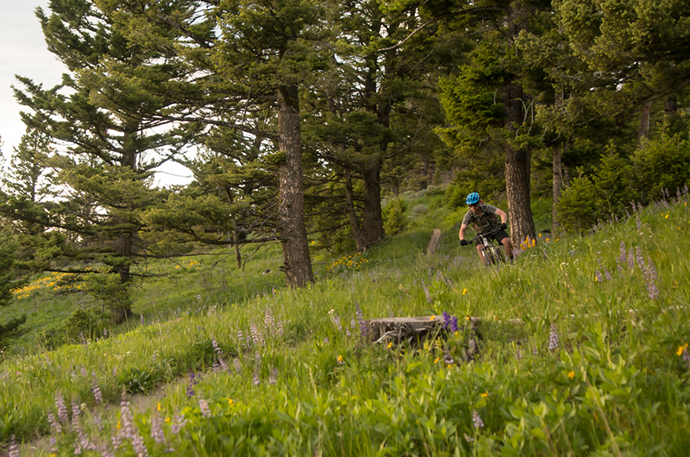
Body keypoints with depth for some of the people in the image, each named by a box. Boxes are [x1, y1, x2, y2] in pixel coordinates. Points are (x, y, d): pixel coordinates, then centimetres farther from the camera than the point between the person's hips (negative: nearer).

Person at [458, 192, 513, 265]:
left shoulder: (487, 208, -26)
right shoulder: (469, 215, -21)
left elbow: (503, 214, -35)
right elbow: (462, 230, -25)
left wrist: (503, 223, -55)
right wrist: (462, 239, -46)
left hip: (495, 229, -1)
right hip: (482, 233, 1)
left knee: (507, 241, -25)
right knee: (479, 248, -27)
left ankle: (511, 260, -4)